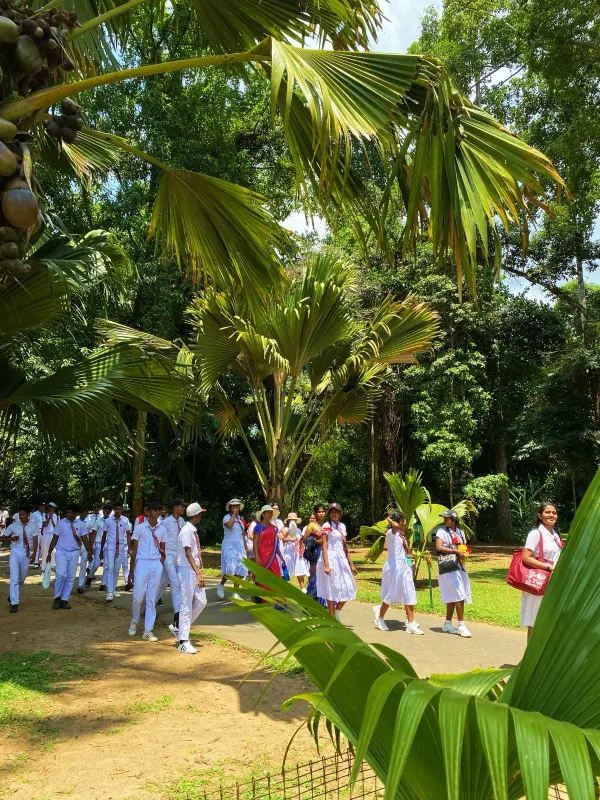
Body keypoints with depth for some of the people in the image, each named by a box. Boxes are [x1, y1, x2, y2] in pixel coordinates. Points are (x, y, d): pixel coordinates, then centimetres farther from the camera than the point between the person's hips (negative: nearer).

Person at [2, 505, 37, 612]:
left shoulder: (33, 525, -2)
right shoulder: (13, 525, -2)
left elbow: (35, 540, -2)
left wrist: (34, 554, -11)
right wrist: (11, 538, -13)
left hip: (26, 553, 2)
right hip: (15, 552, -2)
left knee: (22, 578, 15)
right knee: (14, 578, -9)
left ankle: (12, 595, 41)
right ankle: (14, 603, -6)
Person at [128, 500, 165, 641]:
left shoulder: (162, 529, 9)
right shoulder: (140, 528, 0)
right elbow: (134, 549, 2)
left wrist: (160, 565, 5)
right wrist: (132, 569, -1)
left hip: (156, 565, 3)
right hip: (142, 563, -3)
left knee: (152, 599, 3)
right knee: (138, 596, -5)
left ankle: (148, 630, 7)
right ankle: (134, 622, 22)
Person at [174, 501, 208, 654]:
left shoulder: (194, 530, 14)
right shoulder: (187, 530, -15)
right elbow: (188, 553, -22)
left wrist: (199, 571, 15)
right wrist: (198, 573, -27)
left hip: (195, 570, 9)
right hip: (187, 570, -9)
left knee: (201, 601, 9)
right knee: (187, 605, -5)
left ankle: (180, 628, 21)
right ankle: (183, 641, 1)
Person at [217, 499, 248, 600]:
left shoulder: (240, 519, 15)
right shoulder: (227, 517, -4)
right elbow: (229, 525, -29)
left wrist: (245, 548, 16)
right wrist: (234, 514, -17)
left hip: (240, 546, 6)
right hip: (229, 545, -6)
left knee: (239, 570, 3)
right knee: (230, 569, -19)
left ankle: (236, 593, 11)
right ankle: (221, 585, 6)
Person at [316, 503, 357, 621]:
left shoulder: (342, 526, 12)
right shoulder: (327, 526, -8)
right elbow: (324, 546, -14)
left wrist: (350, 564, 16)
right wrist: (326, 565, -22)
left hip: (341, 559, 7)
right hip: (331, 558, -7)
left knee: (348, 588, 5)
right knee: (332, 590, 0)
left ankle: (336, 613, 24)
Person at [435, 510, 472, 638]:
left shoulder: (460, 532, 12)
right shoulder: (441, 531, -5)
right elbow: (438, 547, -18)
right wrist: (455, 551, -22)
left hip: (459, 566, 6)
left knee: (453, 597, 11)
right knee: (459, 595, -10)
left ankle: (447, 624, 22)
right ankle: (461, 625, -5)